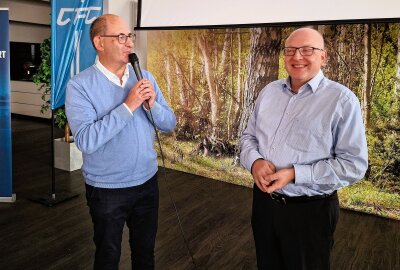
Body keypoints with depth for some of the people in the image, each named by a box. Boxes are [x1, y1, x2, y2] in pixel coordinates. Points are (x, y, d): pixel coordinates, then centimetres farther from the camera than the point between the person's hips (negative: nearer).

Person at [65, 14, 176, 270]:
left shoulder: (145, 77, 0)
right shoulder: (80, 85, -15)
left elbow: (170, 124, 0)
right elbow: (86, 141, -26)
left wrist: (152, 105, -19)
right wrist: (128, 106, -27)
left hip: (148, 182, 4)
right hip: (107, 189, -4)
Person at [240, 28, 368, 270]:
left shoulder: (342, 100, -14)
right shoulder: (269, 91, 5)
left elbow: (354, 164, -17)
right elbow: (249, 136, 10)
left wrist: (295, 174, -24)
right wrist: (254, 161, -13)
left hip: (310, 210, -5)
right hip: (263, 200, 5)